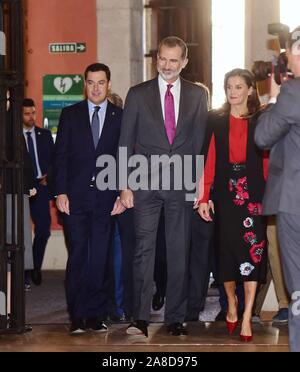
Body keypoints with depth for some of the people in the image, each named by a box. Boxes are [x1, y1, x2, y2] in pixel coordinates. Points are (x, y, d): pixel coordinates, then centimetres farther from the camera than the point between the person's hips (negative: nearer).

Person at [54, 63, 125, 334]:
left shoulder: (121, 117, 7)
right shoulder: (70, 115, 8)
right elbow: (60, 156, 5)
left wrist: (122, 194, -2)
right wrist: (61, 192, -4)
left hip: (105, 198, 0)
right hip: (75, 197, 0)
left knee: (100, 258, 2)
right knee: (78, 256, -1)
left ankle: (96, 315, 10)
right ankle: (77, 317, 4)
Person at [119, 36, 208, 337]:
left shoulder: (197, 95, 9)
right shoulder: (138, 94, 6)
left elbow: (201, 142, 8)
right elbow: (125, 144, 4)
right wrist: (125, 185, -3)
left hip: (182, 185, 1)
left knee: (179, 252, 4)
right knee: (143, 249, -7)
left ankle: (175, 318, 12)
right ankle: (140, 318, -5)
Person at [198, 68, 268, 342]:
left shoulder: (261, 121, 4)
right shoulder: (215, 121, 6)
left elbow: (267, 162, 1)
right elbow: (209, 160, 0)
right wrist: (204, 199, -6)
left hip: (253, 194, -1)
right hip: (225, 194, 1)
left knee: (252, 251, -6)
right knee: (226, 250, 7)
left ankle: (247, 316, -3)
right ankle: (231, 303, 29)